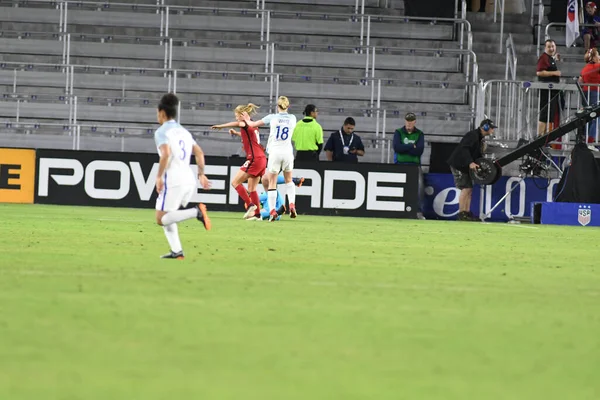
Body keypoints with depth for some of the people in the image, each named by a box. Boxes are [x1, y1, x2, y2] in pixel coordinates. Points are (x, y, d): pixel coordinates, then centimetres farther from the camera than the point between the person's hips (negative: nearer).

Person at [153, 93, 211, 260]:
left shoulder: (162, 132, -5)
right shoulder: (183, 131, 19)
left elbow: (166, 154, -20)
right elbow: (199, 153, 17)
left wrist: (159, 177, -15)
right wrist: (201, 174, 20)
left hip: (173, 181, -8)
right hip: (189, 180, 8)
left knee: (161, 219, -5)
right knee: (166, 217, 18)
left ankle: (196, 212, -23)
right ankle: (176, 251, 5)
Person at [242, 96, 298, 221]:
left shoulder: (272, 117, -3)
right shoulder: (292, 119, 5)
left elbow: (253, 124, 3)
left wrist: (247, 120, 27)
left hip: (274, 153, -2)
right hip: (287, 152, 2)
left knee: (272, 182, 4)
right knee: (288, 180, 20)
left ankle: (272, 211, -5)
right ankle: (292, 205, 2)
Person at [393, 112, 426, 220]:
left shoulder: (419, 134, 10)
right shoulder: (398, 132, 10)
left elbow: (419, 151, -5)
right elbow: (397, 147, -8)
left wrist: (404, 148, -8)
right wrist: (412, 146, -7)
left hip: (415, 164, 0)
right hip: (400, 164, 0)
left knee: (420, 184, -22)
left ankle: (419, 211, -23)